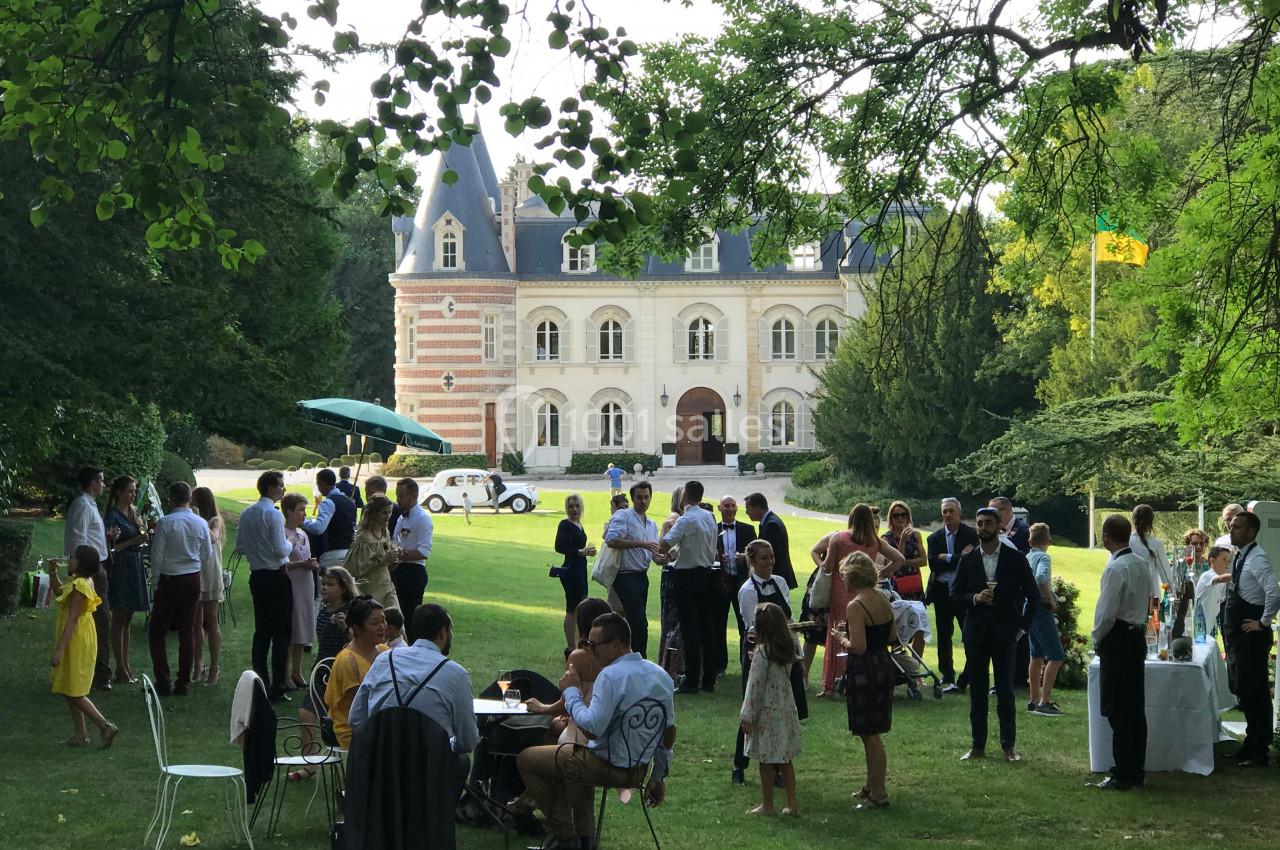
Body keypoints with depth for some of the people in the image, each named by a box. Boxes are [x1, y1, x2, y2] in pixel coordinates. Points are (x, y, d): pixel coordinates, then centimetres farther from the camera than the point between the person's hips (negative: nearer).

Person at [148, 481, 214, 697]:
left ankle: (163, 681, -1)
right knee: (187, 630, 10)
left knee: (157, 630, 6)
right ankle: (183, 682, 11)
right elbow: (207, 555, 6)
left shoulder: (165, 523, -13)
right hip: (193, 579, 4)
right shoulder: (201, 524, -2)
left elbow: (157, 555, -10)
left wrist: (157, 580, 2)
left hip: (169, 580, -4)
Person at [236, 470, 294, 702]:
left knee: (261, 631, 14)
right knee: (281, 633, -1)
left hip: (256, 576, 7)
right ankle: (277, 688, -2)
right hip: (276, 577, -7)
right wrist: (290, 543, 1)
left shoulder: (246, 514, 5)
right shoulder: (273, 515, -16)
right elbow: (281, 550, -18)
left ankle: (260, 683, 16)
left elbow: (240, 547, 10)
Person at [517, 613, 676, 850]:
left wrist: (571, 691, -15)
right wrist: (658, 779, 17)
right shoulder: (661, 676, 2)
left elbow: (592, 729, -28)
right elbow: (669, 734, 8)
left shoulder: (612, 676, -23)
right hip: (638, 769, 9)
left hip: (607, 766, -9)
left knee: (526, 759, 7)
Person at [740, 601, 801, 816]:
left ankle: (767, 805, 10)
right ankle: (792, 804, 15)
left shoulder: (762, 653, -17)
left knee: (766, 761, 3)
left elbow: (756, 686, -16)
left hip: (766, 712, -7)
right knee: (786, 759, 13)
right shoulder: (787, 649, 4)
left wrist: (747, 716, -10)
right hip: (786, 708, 7)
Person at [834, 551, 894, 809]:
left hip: (864, 672, -9)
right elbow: (891, 636, 14)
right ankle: (872, 785, 29)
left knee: (870, 734, 1)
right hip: (884, 666, 9)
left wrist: (843, 640, -4)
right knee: (872, 733, 19)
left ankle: (879, 793, 7)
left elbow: (858, 647, -23)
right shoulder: (883, 600, 7)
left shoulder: (856, 606, -19)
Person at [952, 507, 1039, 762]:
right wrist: (976, 598, -13)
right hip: (976, 634, 2)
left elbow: (1033, 596, 4)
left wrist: (1021, 627, -2)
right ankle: (978, 745, 10)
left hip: (1005, 634, -2)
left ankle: (1008, 746, 6)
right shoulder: (968, 561, 6)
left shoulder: (1016, 559, 0)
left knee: (1005, 691, -1)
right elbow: (955, 596, 7)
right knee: (977, 691, 4)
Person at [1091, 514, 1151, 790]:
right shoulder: (1143, 564, 8)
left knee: (1117, 711, -3)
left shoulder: (1115, 569, -18)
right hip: (1138, 637, 9)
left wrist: (1097, 640, -4)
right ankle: (1136, 770, 18)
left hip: (1117, 640, -9)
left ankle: (1123, 775, -1)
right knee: (1136, 708, 12)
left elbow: (1106, 613, -18)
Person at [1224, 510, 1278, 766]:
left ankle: (1258, 752, 2)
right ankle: (1253, 743, 27)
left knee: (1253, 691, -5)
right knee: (1244, 689, 16)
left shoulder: (1257, 559, -18)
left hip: (1252, 636, -10)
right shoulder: (1240, 557, 12)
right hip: (1239, 636, 10)